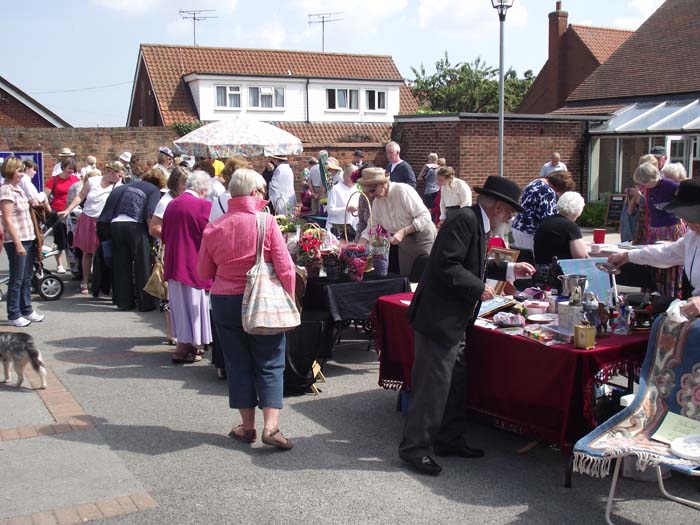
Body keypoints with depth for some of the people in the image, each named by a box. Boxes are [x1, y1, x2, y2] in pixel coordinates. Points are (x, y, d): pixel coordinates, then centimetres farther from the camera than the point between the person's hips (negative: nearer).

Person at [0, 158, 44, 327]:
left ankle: (26, 310, 25)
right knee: (17, 280, -1)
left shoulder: (18, 189, 13)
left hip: (28, 239, 8)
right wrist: (18, 244, -20)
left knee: (27, 278, 15)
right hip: (16, 241, -8)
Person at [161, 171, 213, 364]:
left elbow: (164, 236, 15)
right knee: (192, 304, 3)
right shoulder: (204, 205, -14)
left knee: (180, 304, 17)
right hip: (193, 264, -7)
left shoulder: (171, 204, 8)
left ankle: (185, 344, 28)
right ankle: (182, 350, 7)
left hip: (173, 262, 7)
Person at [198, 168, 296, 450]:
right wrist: (289, 299, -1)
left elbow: (204, 273, 6)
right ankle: (271, 426, -2)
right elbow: (285, 267, -11)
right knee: (270, 364, 6)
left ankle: (247, 426, 19)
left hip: (224, 302, 3)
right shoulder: (266, 221, -10)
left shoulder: (214, 228, -1)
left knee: (238, 363, 12)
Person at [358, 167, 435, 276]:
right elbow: (371, 228, 5)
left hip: (422, 239, -6)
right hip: (404, 245, 6)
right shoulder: (377, 202, 1)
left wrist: (403, 232, -30)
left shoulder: (403, 191, -19)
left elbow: (425, 217, -22)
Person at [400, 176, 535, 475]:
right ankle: (415, 448, 6)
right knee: (432, 385, -5)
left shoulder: (477, 223, 14)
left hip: (454, 320, 11)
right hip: (439, 318, -11)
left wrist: (509, 270, 24)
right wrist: (479, 288, -17)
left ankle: (449, 439, 31)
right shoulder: (465, 220, -18)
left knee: (456, 381, 18)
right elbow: (446, 266, -26)